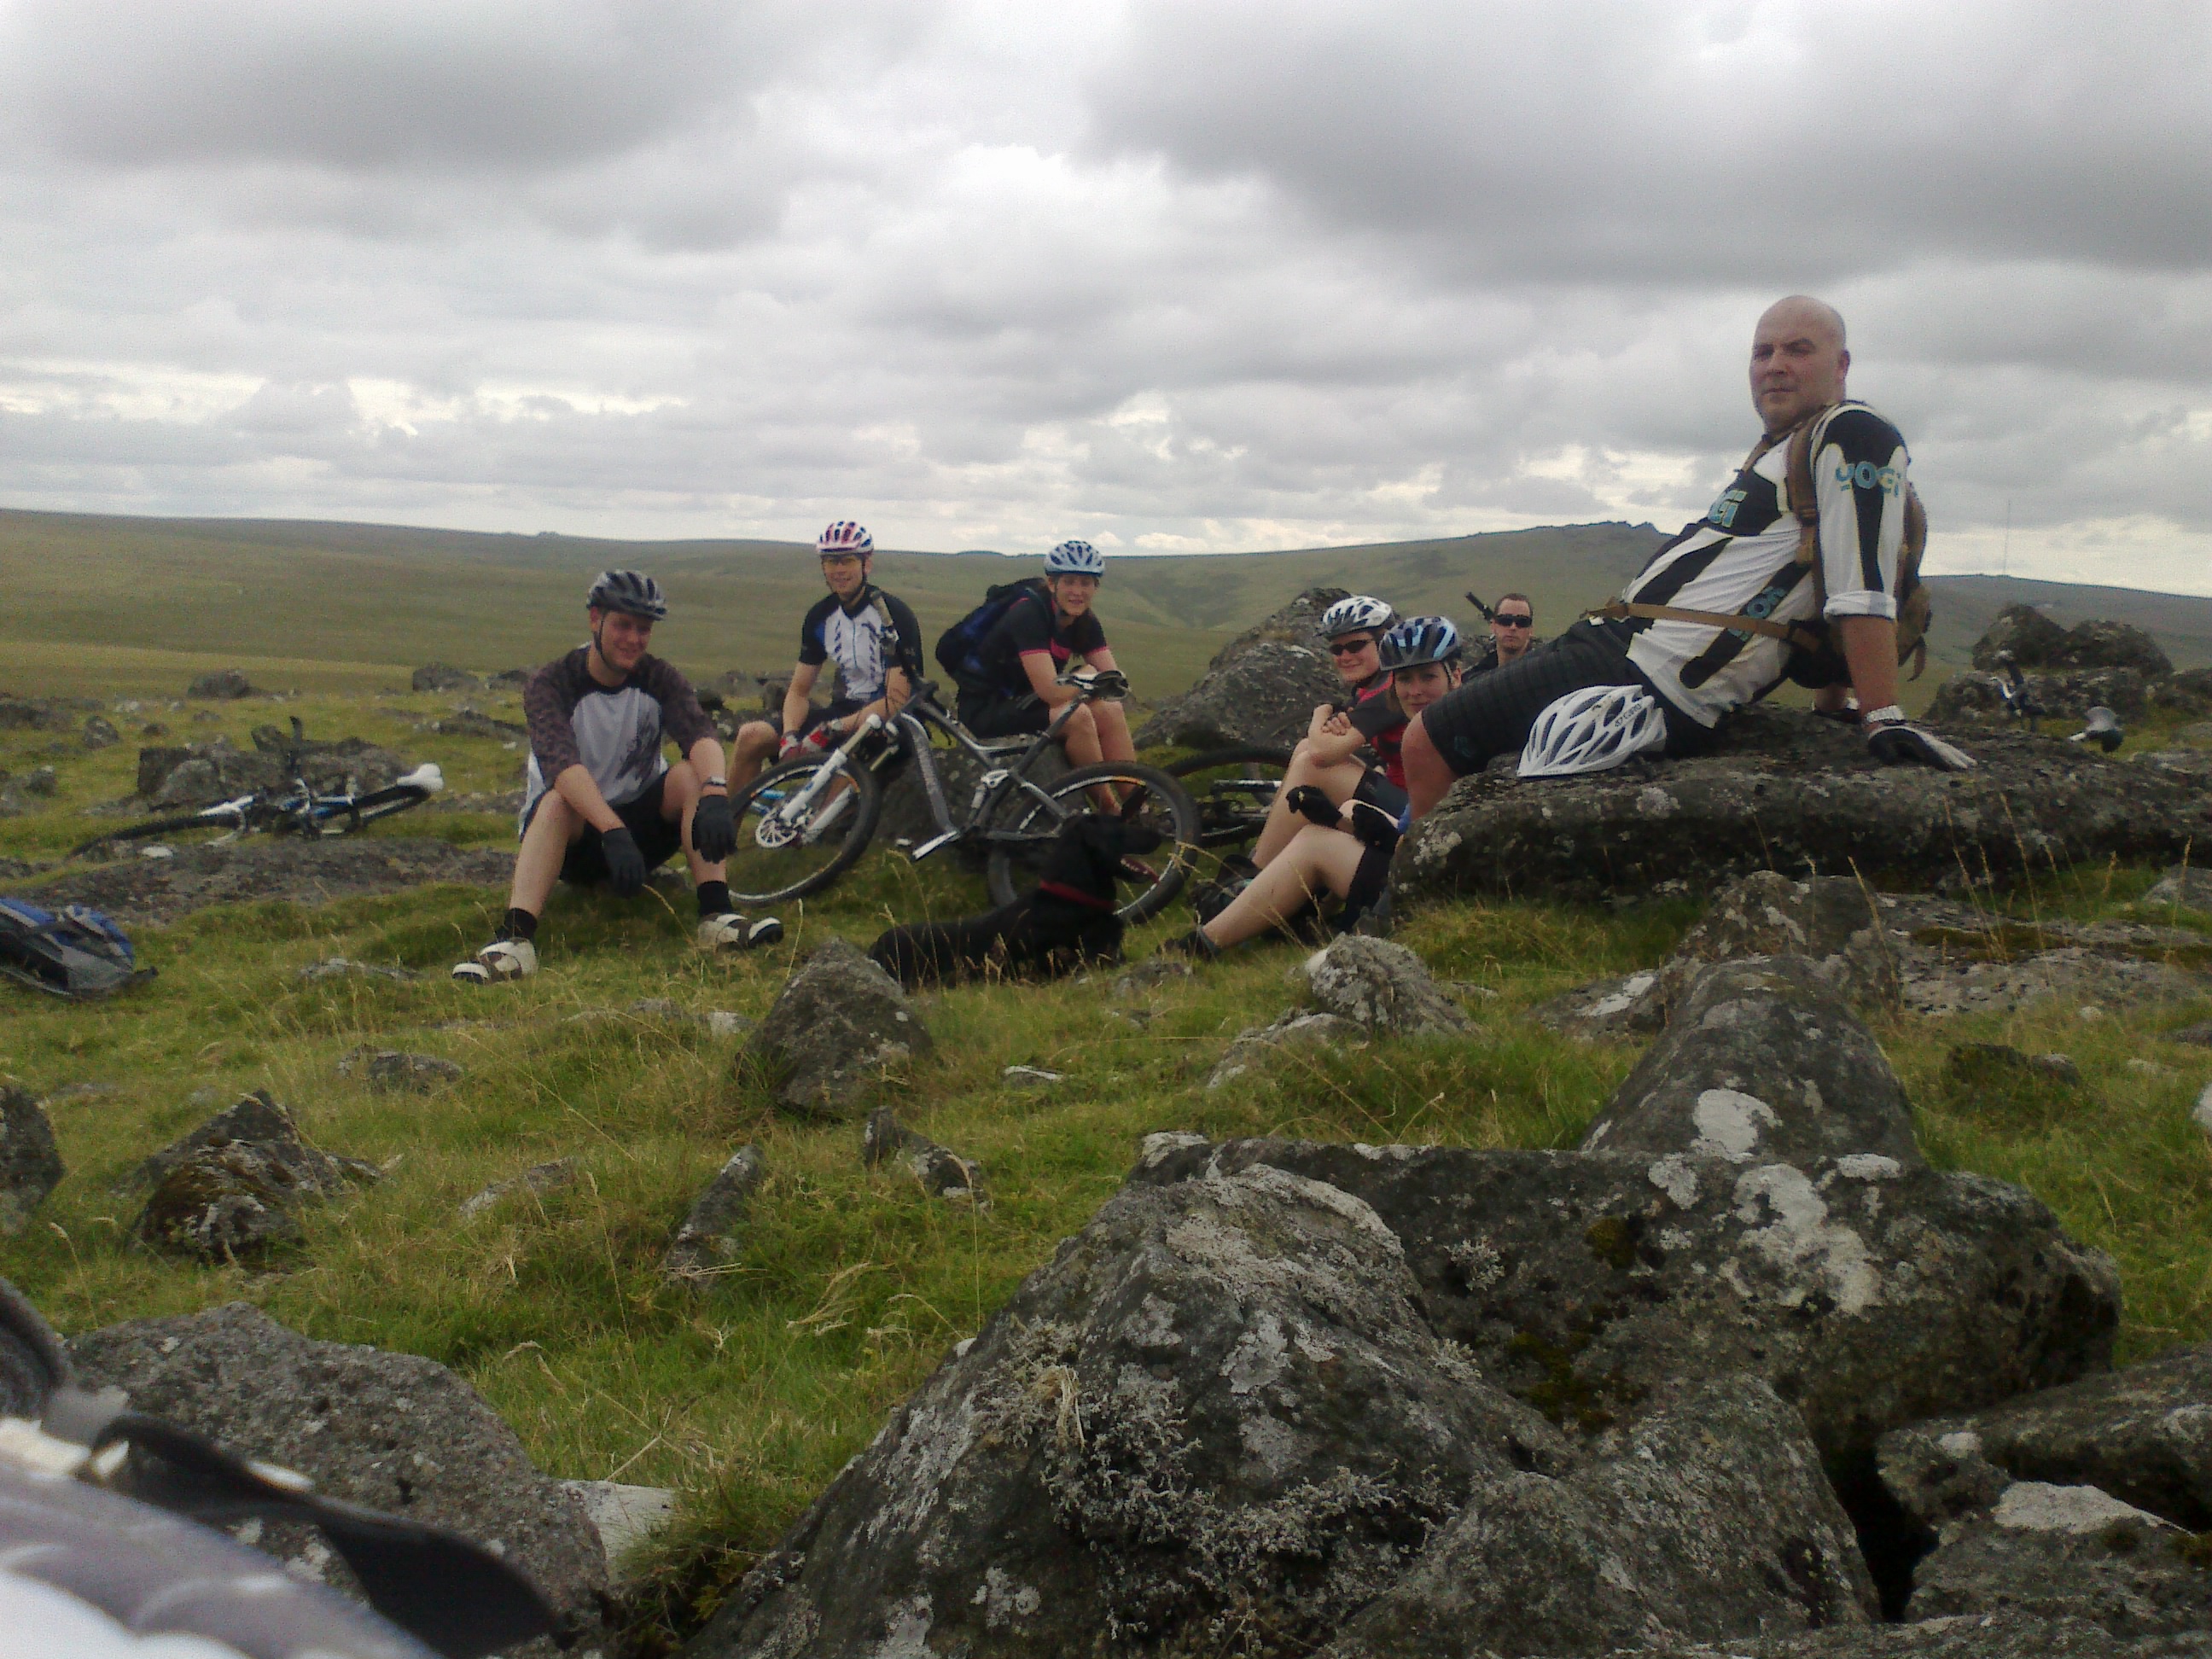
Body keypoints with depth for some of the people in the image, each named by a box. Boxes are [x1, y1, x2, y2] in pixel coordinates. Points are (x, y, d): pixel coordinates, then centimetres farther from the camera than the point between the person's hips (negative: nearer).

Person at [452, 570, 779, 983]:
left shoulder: (660, 680, -5)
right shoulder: (551, 683, -14)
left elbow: (700, 735, -25)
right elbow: (560, 762, -32)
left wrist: (715, 797, -48)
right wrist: (613, 832, -48)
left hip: (641, 825, 3)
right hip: (577, 836, -2)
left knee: (691, 775, -24)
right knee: (557, 801, -35)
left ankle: (716, 917, -33)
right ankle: (515, 941, -50)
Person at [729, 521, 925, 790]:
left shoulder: (894, 614, -15)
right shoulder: (821, 616, 4)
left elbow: (897, 700, -20)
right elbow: (799, 690, 8)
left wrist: (833, 729, -27)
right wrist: (789, 735, -14)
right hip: (844, 711, 7)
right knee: (751, 736, -10)